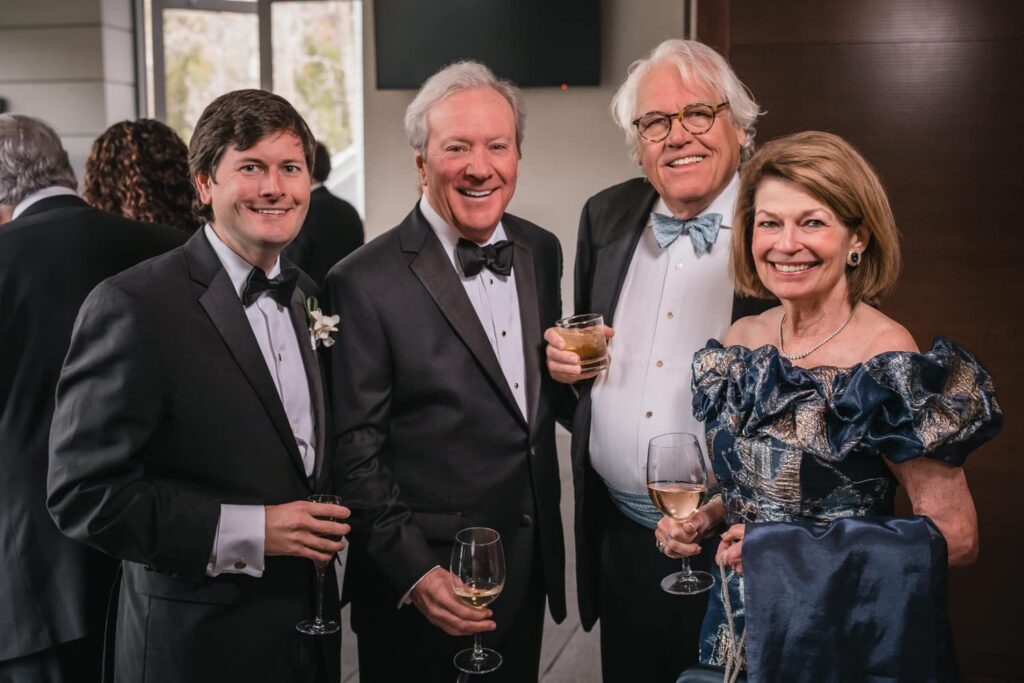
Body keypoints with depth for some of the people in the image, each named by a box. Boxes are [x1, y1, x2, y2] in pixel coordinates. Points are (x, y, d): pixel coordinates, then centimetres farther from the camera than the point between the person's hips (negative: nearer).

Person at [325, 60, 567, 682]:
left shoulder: (542, 252, 4)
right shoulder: (365, 283, -15)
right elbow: (355, 451, -13)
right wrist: (415, 573, -18)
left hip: (531, 568, 6)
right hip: (421, 589, -5)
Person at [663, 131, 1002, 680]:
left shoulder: (889, 363, -17)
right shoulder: (739, 344, 0)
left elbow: (955, 536, -15)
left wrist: (805, 551, -19)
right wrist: (705, 516, -5)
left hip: (848, 639, -5)